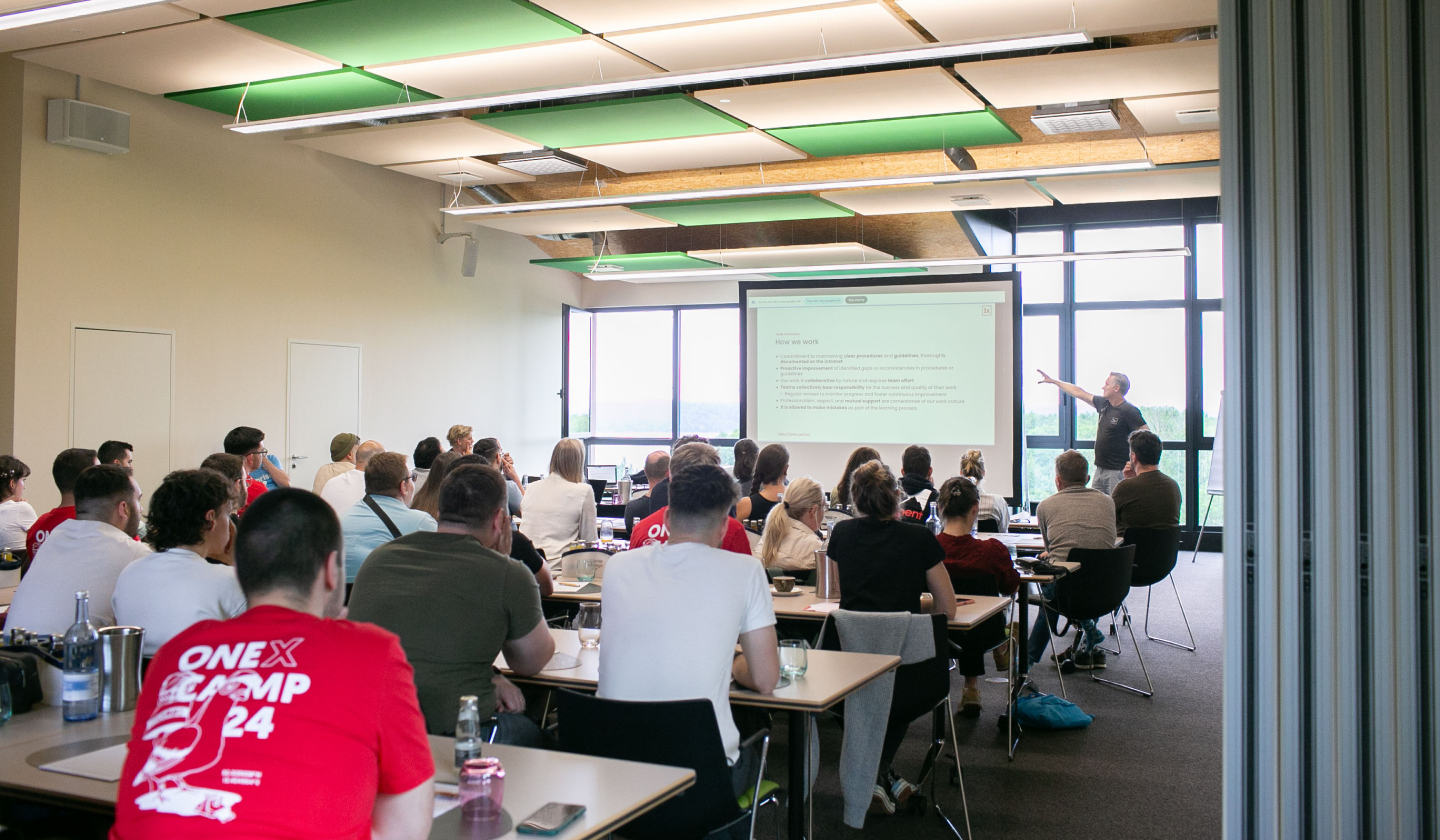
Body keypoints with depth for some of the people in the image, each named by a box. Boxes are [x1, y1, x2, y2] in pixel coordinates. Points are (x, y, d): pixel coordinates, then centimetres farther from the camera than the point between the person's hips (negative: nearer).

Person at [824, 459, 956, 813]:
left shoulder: (842, 534, 6)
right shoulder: (920, 538, -2)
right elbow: (947, 609, 5)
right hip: (906, 682, -2)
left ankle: (879, 774, 29)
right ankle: (880, 770, 22)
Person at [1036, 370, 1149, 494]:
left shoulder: (1129, 411, -10)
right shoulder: (1103, 404, 13)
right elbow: (1079, 393, 22)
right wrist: (1053, 381, 28)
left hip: (1117, 471, -8)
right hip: (1100, 469, 8)